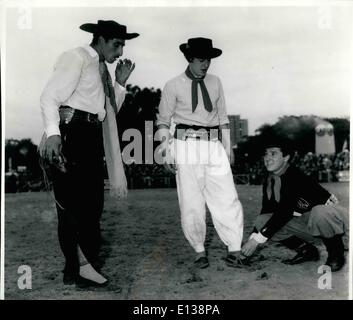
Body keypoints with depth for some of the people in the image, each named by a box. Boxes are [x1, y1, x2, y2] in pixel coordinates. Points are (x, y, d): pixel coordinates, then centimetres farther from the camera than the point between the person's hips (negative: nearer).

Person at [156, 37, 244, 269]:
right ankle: (200, 251, 15)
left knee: (227, 199, -3)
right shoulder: (174, 86, 1)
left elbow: (222, 116, 17)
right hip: (187, 145, -3)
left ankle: (234, 250, 7)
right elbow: (163, 120, 3)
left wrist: (227, 146, 13)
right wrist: (166, 152, -5)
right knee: (191, 203, 1)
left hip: (214, 146, 3)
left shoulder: (215, 82, 12)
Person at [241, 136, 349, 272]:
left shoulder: (296, 178, -27)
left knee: (320, 213, -43)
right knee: (261, 221, -9)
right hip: (304, 221, 7)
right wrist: (251, 239, -12)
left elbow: (284, 212, -33)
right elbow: (266, 212, 0)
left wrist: (257, 239, -32)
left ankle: (336, 252, -12)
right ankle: (306, 249, 3)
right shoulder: (269, 182, -3)